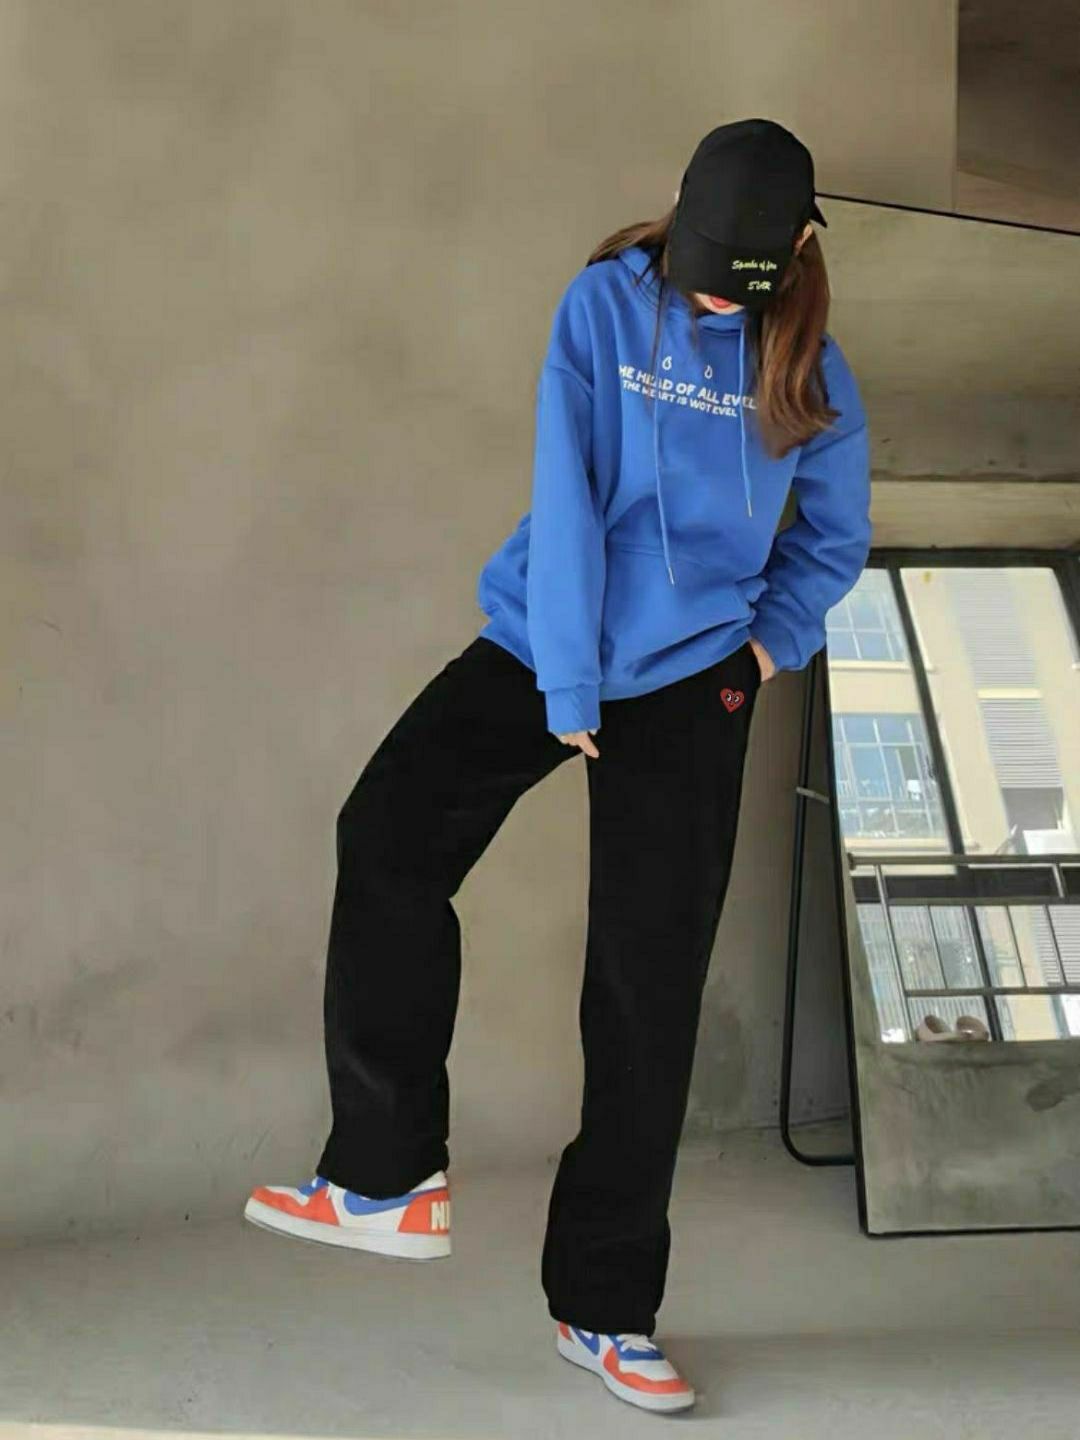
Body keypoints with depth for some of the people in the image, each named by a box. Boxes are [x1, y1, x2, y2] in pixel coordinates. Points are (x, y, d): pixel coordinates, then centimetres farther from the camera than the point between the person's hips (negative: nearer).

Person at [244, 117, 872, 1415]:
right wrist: (567, 689, -16)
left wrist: (769, 646, -1)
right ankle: (387, 1177, -8)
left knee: (649, 988, -1)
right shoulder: (606, 305, -7)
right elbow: (566, 498, -13)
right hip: (542, 648, 0)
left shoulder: (808, 369, -2)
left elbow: (833, 539, 12)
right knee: (388, 838, -20)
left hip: (691, 683, 0)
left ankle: (605, 1307, 10)